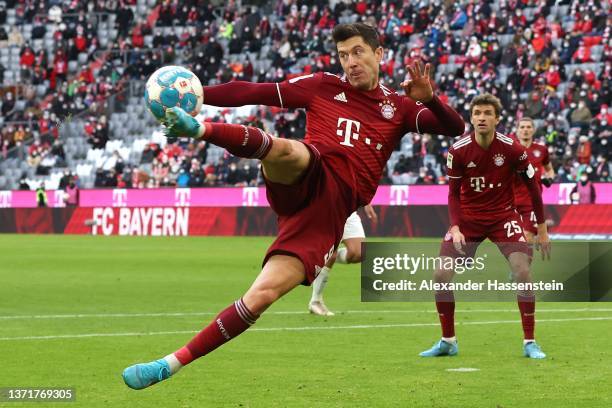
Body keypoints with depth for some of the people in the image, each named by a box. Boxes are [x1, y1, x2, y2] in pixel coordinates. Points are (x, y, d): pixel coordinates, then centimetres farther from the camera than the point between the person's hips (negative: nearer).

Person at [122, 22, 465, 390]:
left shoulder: (399, 108, 20)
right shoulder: (323, 86, 15)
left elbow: (456, 129, 11)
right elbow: (255, 92, 10)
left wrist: (428, 98, -10)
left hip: (330, 215, 1)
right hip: (306, 181, 0)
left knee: (264, 294, -14)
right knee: (287, 150, -39)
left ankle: (172, 365, -12)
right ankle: (199, 129, -58)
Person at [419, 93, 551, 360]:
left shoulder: (512, 149, -13)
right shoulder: (458, 151, -12)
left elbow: (532, 186, -2)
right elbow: (453, 193, -3)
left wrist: (541, 229, 1)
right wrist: (455, 228, -18)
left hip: (503, 215, -1)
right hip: (468, 217, 1)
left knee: (522, 270, -20)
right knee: (441, 275, -10)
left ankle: (529, 343, -7)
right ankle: (447, 341, 9)